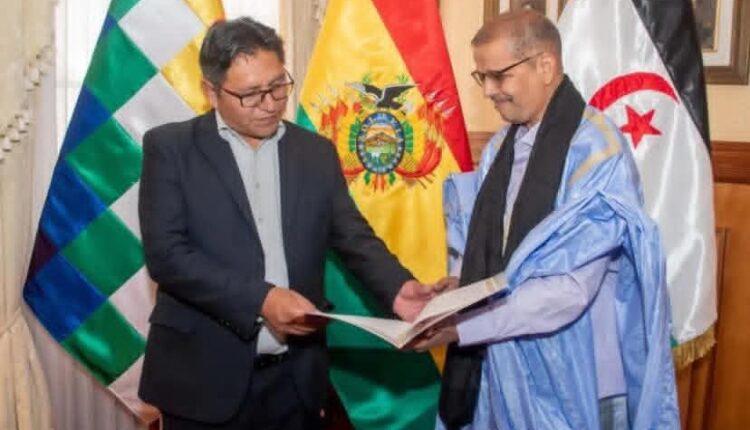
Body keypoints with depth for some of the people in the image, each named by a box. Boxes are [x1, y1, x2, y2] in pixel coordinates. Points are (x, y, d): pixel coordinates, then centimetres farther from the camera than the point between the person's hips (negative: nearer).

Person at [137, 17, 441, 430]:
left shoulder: (317, 152, 7)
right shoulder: (170, 147, -3)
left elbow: (353, 237, 6)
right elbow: (166, 252, -12)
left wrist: (397, 287, -13)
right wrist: (260, 299, -21)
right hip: (204, 375, -3)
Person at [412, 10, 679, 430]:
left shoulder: (596, 150, -17)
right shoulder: (501, 146, 5)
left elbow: (570, 289, -22)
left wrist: (461, 327, -22)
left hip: (568, 375, -6)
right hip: (499, 361, 6)